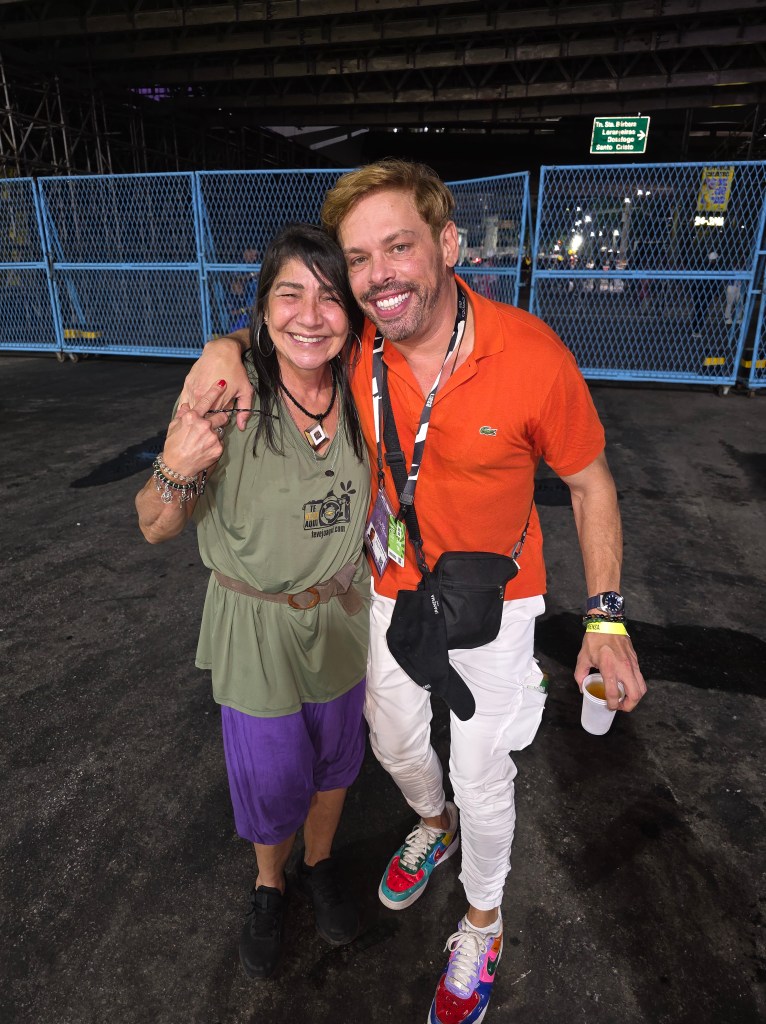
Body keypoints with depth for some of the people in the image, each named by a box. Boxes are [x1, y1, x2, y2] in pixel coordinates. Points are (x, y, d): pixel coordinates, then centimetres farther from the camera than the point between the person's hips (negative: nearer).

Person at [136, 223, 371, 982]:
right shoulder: (227, 400, -21)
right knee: (271, 782, 17)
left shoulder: (360, 399, -10)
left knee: (332, 762, 24)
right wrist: (173, 472, -36)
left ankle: (319, 866, 55)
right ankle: (268, 886, 52)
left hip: (341, 622, 3)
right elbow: (155, 529, -16)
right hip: (257, 633, -3)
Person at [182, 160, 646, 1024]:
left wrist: (606, 617, -15)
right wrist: (227, 348, -17)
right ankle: (433, 826, 61)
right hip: (396, 592, 4)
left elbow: (591, 483, -12)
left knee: (481, 778, 10)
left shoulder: (533, 358, -25)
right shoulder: (353, 344, -16)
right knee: (395, 743, 23)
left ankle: (482, 924, 44)